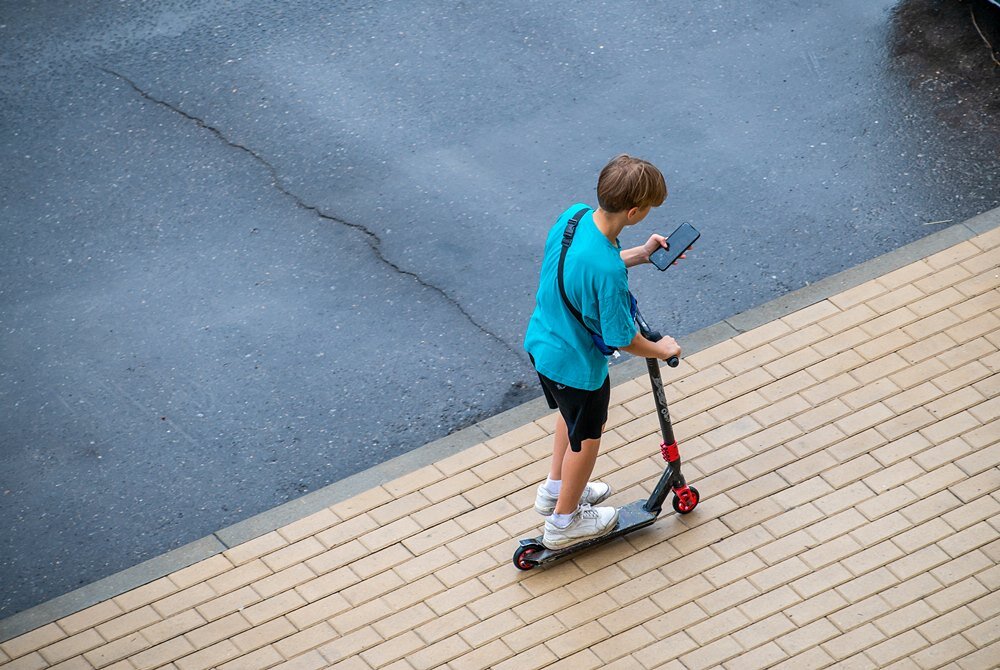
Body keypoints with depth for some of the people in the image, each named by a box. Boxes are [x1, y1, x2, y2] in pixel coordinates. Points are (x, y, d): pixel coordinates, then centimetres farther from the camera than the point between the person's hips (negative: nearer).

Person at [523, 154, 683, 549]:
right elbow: (623, 339, -26)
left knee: (572, 414, 34)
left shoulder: (575, 215, -17)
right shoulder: (607, 272, -40)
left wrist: (639, 255, 4)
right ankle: (563, 523, 42)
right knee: (586, 437, 20)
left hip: (541, 341, 8)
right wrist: (661, 350, -7)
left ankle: (555, 490, 57)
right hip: (576, 363, -8)